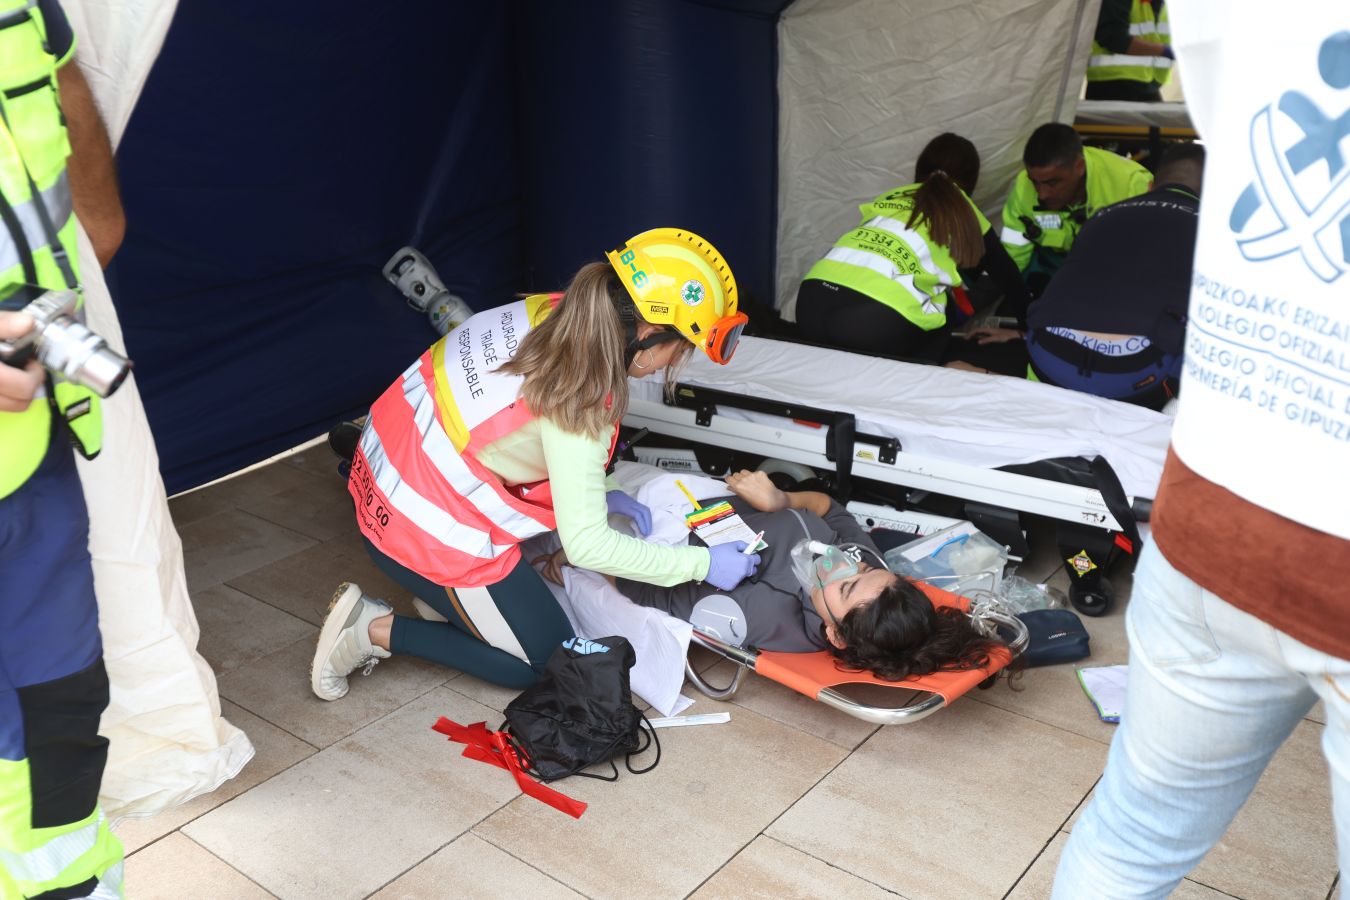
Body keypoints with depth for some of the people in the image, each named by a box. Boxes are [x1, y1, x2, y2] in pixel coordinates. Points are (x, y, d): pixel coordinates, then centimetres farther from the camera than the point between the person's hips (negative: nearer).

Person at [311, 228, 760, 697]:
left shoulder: (547, 310, -6)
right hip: (429, 535, -8)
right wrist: (702, 563, -15)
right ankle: (379, 631, 4)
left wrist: (598, 495, 4)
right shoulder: (580, 404, -27)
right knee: (550, 665, 10)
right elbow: (587, 546, -22)